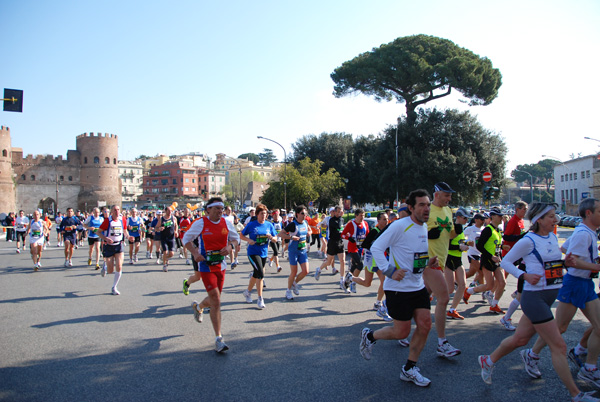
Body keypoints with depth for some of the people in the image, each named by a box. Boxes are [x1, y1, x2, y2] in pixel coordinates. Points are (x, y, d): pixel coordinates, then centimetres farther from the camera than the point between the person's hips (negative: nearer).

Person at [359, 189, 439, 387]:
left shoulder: (425, 227, 9)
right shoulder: (400, 226, -17)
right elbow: (376, 247, -18)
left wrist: (427, 264, 3)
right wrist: (389, 271, -22)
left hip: (418, 286, 8)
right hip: (399, 287, -8)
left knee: (425, 325, 4)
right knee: (402, 332, 0)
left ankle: (409, 369, 20)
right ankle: (370, 336, 28)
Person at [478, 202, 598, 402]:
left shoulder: (553, 237, 9)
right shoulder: (528, 241, -13)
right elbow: (505, 262, -8)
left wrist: (565, 262, 1)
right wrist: (525, 275, -20)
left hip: (550, 296, 8)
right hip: (534, 297, -8)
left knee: (520, 338, 17)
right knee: (558, 346, -4)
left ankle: (488, 361, 36)